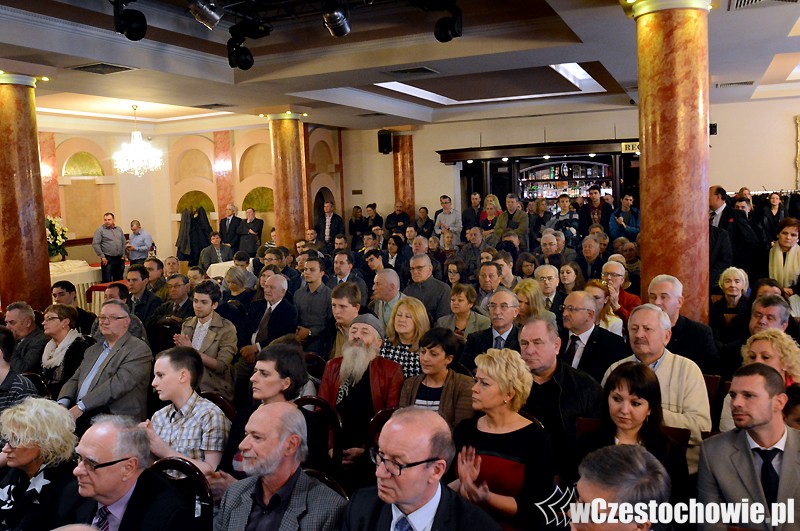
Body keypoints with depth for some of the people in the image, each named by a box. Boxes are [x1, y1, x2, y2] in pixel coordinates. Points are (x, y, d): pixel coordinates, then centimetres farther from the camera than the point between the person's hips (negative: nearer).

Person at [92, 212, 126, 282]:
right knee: (107, 281, -3)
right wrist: (102, 257, -12)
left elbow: (123, 243, 17)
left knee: (119, 280, 11)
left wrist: (123, 255, 9)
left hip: (119, 259, 5)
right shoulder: (100, 230, -4)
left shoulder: (119, 229, 12)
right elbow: (95, 244, -9)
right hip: (107, 259, -5)